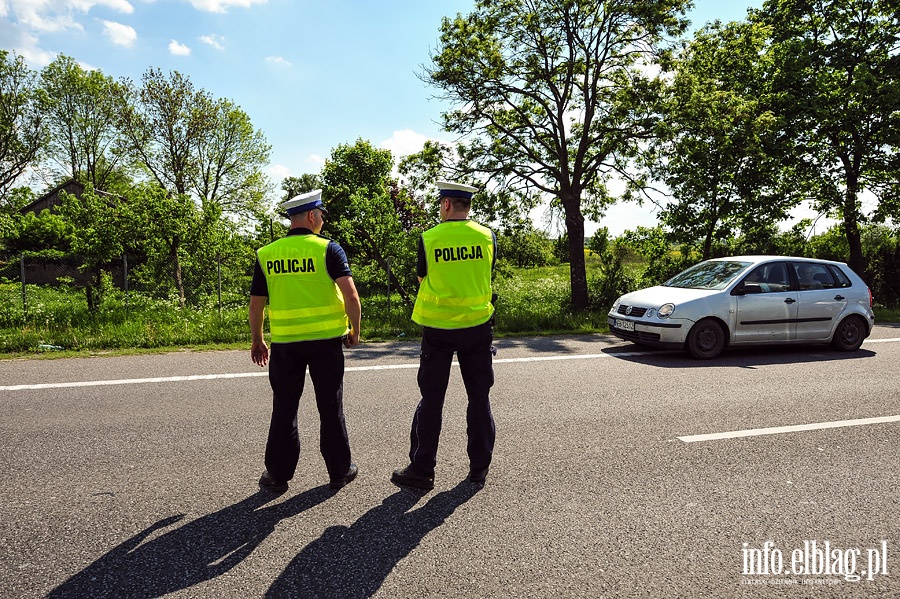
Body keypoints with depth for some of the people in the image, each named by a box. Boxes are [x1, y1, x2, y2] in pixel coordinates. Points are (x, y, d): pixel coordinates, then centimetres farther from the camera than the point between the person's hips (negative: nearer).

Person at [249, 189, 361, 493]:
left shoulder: (266, 254, 4)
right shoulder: (328, 249, -6)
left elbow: (256, 304, 5)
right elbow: (350, 294, -16)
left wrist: (257, 341, 17)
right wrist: (355, 329, -2)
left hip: (284, 343, 2)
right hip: (326, 340, -2)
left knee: (284, 409, 13)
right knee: (331, 408, 10)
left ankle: (278, 474, 21)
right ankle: (339, 471, 21)